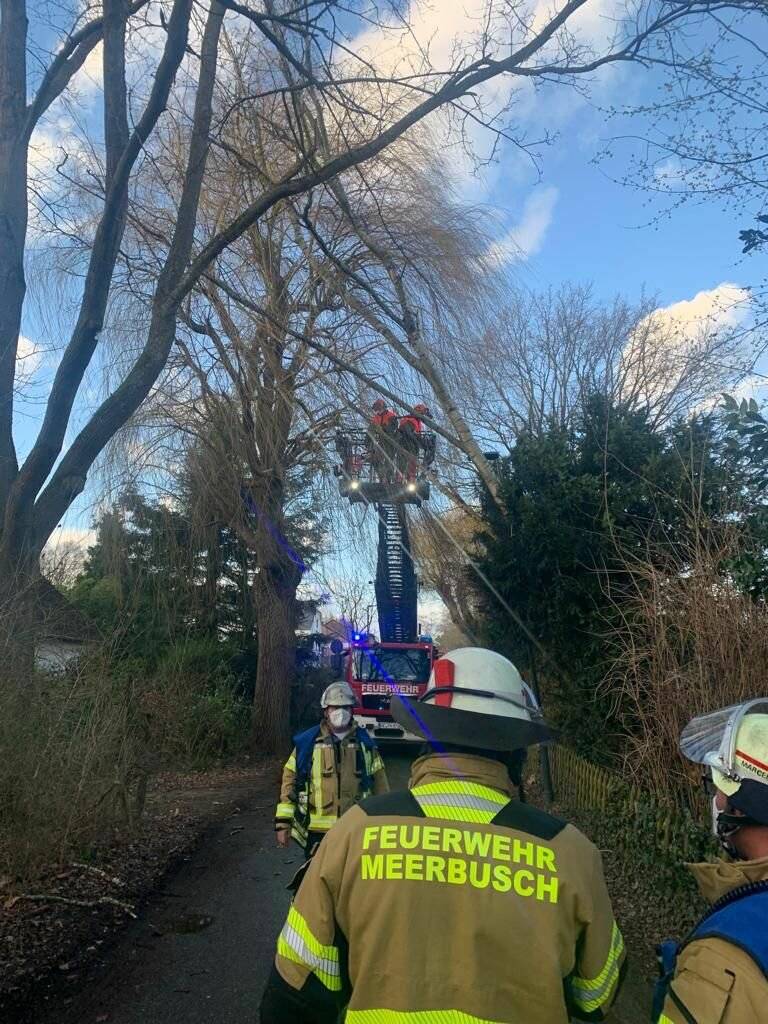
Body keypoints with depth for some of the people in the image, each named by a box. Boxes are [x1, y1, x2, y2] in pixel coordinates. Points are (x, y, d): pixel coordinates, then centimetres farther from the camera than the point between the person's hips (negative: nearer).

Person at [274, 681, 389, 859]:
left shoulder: (365, 743, 2)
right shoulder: (306, 742, -3)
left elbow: (379, 785, 7)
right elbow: (290, 781, 0)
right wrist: (283, 822, -4)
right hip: (317, 832, -1)